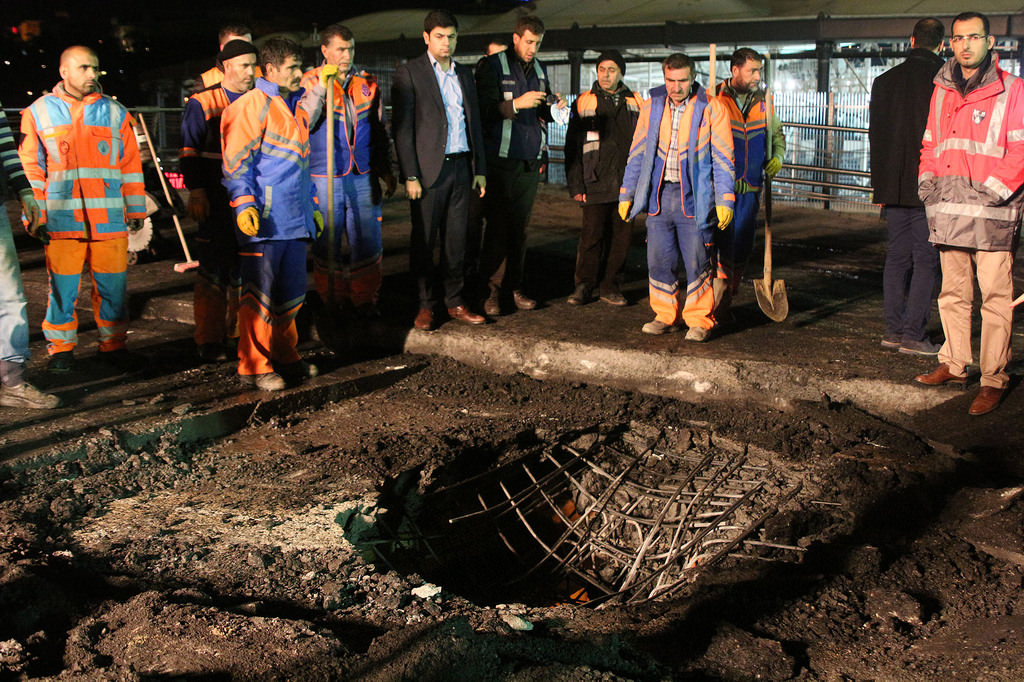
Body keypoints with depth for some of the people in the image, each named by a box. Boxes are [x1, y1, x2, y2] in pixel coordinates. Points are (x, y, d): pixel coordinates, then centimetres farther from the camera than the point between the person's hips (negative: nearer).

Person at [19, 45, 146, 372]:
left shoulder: (115, 112, 11)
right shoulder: (39, 112, 9)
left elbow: (130, 165, 13)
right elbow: (31, 170, 9)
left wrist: (136, 210, 10)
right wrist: (34, 215, 3)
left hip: (109, 219, 1)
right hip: (61, 219, -1)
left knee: (112, 285, 2)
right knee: (62, 287, 2)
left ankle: (113, 343, 16)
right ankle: (61, 347, 14)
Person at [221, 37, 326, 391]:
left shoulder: (295, 106, 21)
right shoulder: (254, 103, -5)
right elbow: (237, 158, -12)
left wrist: (311, 206, 27)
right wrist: (243, 203, -21)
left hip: (294, 220, 8)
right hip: (264, 220, -8)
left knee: (291, 293, 12)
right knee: (259, 295, -4)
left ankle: (285, 358, 24)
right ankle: (254, 366, 2)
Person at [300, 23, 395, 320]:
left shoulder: (367, 84, 11)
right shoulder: (310, 83, -1)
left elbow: (379, 130, 19)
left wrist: (386, 171, 17)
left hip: (363, 177, 3)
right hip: (324, 178, -3)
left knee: (367, 240, 3)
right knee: (327, 242, 4)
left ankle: (364, 300, 17)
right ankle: (332, 302, 18)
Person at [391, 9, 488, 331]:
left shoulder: (465, 74, 15)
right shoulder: (409, 73, -2)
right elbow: (402, 127, -6)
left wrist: (480, 169, 12)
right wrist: (410, 175, -12)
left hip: (460, 168, 5)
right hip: (429, 169, -5)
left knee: (456, 239, 9)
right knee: (424, 240, 2)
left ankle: (454, 302, 17)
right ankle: (426, 305, 12)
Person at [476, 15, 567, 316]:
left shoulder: (539, 69, 17)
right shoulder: (493, 66, -2)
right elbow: (484, 109, -10)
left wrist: (554, 109, 1)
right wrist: (517, 103, -21)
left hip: (530, 161, 5)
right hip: (501, 159, -5)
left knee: (520, 226, 6)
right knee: (497, 225, -6)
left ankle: (514, 286, 12)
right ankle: (493, 289, 0)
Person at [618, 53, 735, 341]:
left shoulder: (711, 109, -1)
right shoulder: (651, 107, 9)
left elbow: (723, 158, 0)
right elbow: (637, 154, 15)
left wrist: (725, 200, -6)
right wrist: (626, 194, 12)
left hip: (694, 198, -3)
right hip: (658, 196, 4)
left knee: (697, 261, -3)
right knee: (659, 260, 5)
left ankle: (699, 321, 9)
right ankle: (666, 317, 19)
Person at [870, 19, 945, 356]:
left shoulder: (885, 80, 8)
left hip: (895, 187, 5)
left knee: (897, 256, 12)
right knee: (926, 260, 0)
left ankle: (893, 329, 14)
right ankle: (913, 335, 0)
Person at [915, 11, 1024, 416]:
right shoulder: (941, 91, 16)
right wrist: (927, 180, 8)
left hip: (992, 212, -5)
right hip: (947, 209, 5)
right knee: (953, 293, 13)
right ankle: (953, 365, 24)